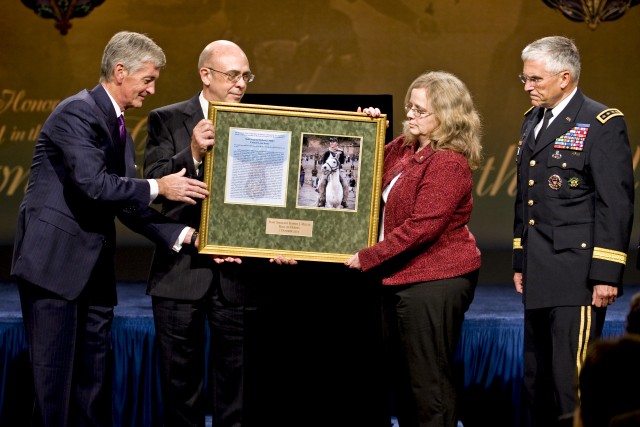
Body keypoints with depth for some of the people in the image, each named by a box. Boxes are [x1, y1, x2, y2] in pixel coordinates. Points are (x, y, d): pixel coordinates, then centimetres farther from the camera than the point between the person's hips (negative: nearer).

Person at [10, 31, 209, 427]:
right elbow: (94, 184, -24)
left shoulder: (120, 131, 17)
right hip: (55, 262, -9)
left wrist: (186, 235, 3)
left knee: (95, 379, 10)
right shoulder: (77, 112, -12)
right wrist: (158, 187, -13)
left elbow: (126, 205, 13)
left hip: (94, 269, 9)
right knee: (56, 374, -5)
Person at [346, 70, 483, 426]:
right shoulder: (404, 148, 8)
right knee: (403, 377, 16)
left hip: (435, 280, -10)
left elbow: (421, 227, -23)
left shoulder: (449, 163, -18)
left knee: (429, 383, -5)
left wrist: (367, 258, -18)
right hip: (401, 278, 10)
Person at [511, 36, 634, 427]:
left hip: (577, 277, -8)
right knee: (537, 381, 13)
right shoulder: (532, 121, 16)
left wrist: (607, 274, -17)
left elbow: (616, 204, -13)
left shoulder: (603, 124, -9)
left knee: (571, 379, -10)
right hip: (539, 277, 8)